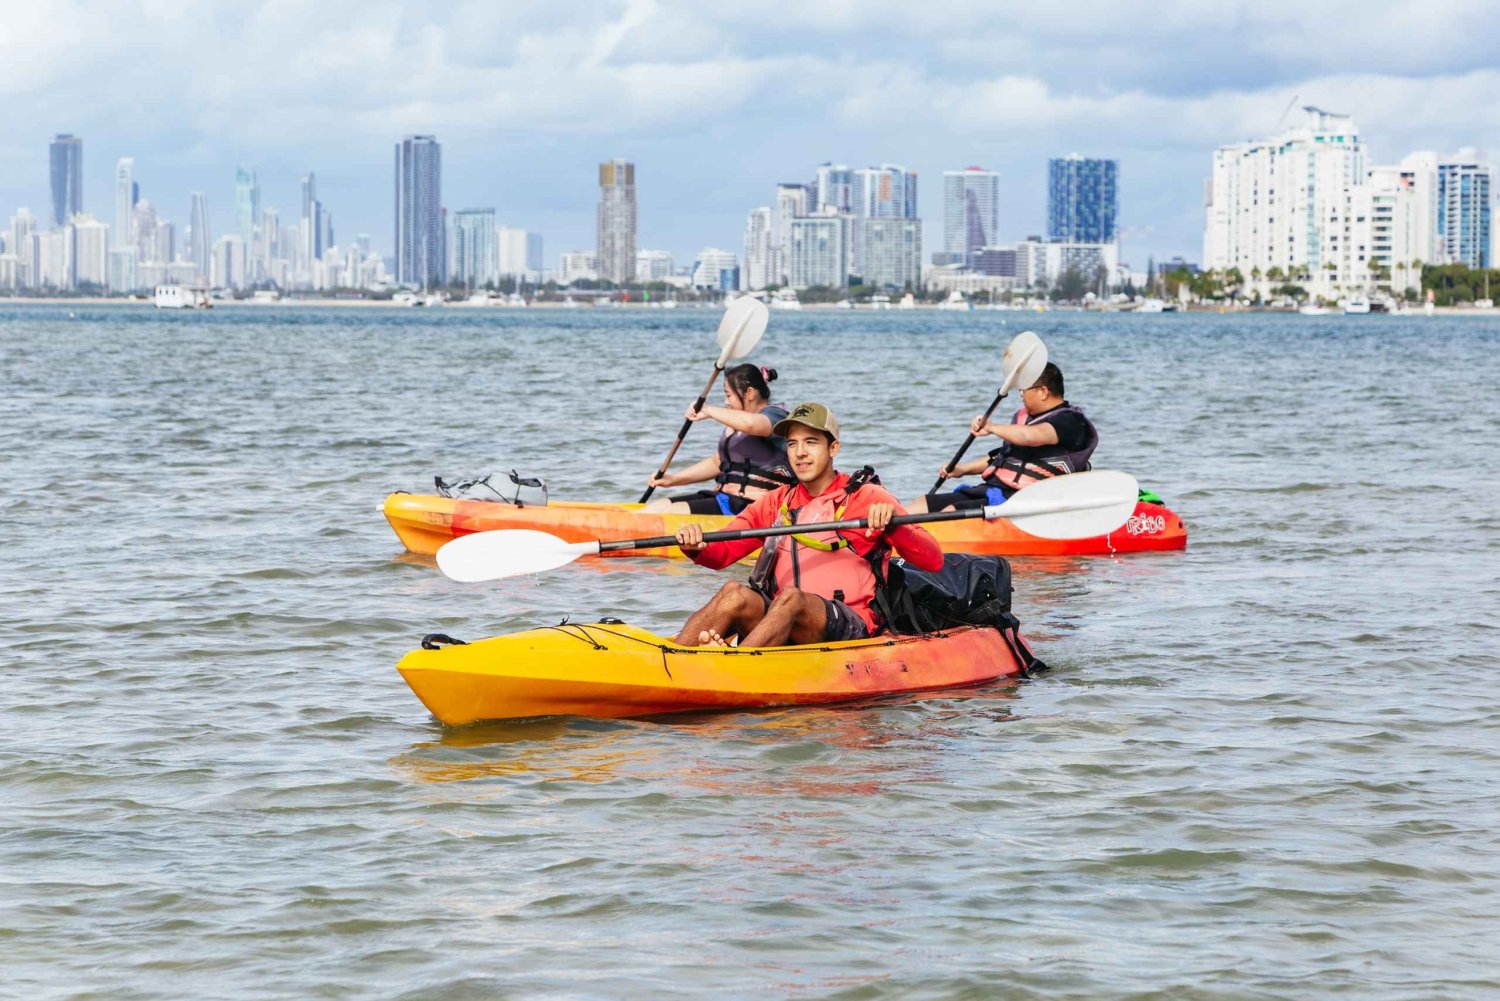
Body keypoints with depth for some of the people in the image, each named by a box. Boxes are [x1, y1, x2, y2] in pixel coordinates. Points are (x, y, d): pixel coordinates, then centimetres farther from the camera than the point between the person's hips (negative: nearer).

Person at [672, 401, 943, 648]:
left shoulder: (867, 498, 7)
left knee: (792, 598, -34)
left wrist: (892, 525, -23)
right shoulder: (775, 502, 20)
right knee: (735, 593, -26)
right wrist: (696, 548, -13)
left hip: (851, 630, -4)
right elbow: (721, 553, 11)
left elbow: (933, 561, -4)